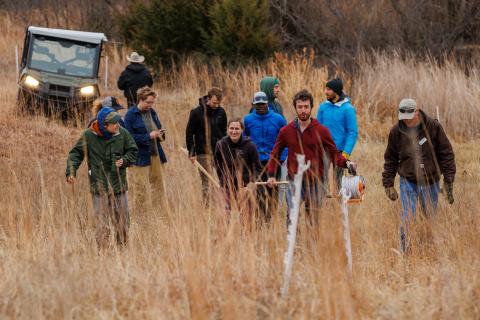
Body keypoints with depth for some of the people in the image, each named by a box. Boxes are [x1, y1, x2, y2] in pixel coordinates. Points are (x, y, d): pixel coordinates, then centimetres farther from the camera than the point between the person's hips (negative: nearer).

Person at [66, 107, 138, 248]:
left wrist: (124, 160, -8)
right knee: (103, 226, -5)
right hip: (100, 189, -3)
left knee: (123, 224, 11)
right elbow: (75, 153, -4)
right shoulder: (88, 136, -9)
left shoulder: (122, 133, -1)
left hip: (119, 188, 3)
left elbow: (133, 151, 11)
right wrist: (71, 172, -19)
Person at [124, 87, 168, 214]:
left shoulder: (152, 112, 11)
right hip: (140, 157, -7)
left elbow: (158, 129, 24)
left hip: (155, 155, 7)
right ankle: (141, 213, 3)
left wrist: (160, 134, 0)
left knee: (158, 184, 7)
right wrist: (148, 136, -19)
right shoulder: (131, 115, -9)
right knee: (142, 189, -3)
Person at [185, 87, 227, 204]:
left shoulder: (221, 112, 4)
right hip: (203, 154, -3)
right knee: (206, 181, -1)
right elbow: (189, 133, -4)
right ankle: (207, 205, 4)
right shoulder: (196, 112, -8)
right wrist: (191, 153, -7)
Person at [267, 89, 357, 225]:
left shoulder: (321, 131, 1)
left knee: (314, 219, 4)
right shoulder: (286, 131, 5)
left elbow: (334, 153, 2)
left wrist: (346, 163, -18)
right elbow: (275, 153, 15)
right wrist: (271, 175, 6)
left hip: (315, 183, 0)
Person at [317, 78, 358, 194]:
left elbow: (353, 132, -10)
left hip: (339, 150, -3)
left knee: (339, 179, 6)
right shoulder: (323, 107, 3)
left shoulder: (348, 109, -9)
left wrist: (346, 152, -17)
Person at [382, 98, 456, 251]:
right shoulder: (396, 132, -4)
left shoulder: (433, 127, -8)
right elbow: (390, 160, 7)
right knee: (408, 218, -12)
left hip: (430, 182, 0)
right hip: (408, 182, 0)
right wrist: (388, 184, 4)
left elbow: (446, 154, -3)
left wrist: (448, 181, -7)